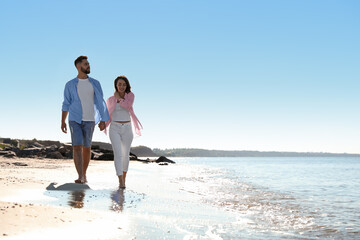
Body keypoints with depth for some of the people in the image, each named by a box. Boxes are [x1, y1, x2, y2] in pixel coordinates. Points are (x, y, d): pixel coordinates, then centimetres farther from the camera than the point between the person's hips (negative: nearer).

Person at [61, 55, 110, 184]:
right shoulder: (70, 85, 2)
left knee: (87, 148, 7)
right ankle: (80, 177, -19)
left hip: (89, 121, 2)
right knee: (77, 147, -14)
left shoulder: (95, 83, 5)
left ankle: (84, 174, 25)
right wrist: (63, 122, 0)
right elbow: (66, 104, 6)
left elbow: (100, 102, 4)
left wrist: (103, 120, -3)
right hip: (75, 120, -2)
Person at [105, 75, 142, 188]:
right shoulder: (110, 100, 4)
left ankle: (124, 179, 29)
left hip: (127, 129, 1)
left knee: (125, 155, 9)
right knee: (118, 154, -16)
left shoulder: (130, 95, 1)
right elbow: (109, 115, 13)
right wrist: (103, 123, -2)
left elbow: (128, 105, -20)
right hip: (114, 129, -1)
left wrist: (118, 98, -8)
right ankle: (121, 182, -19)